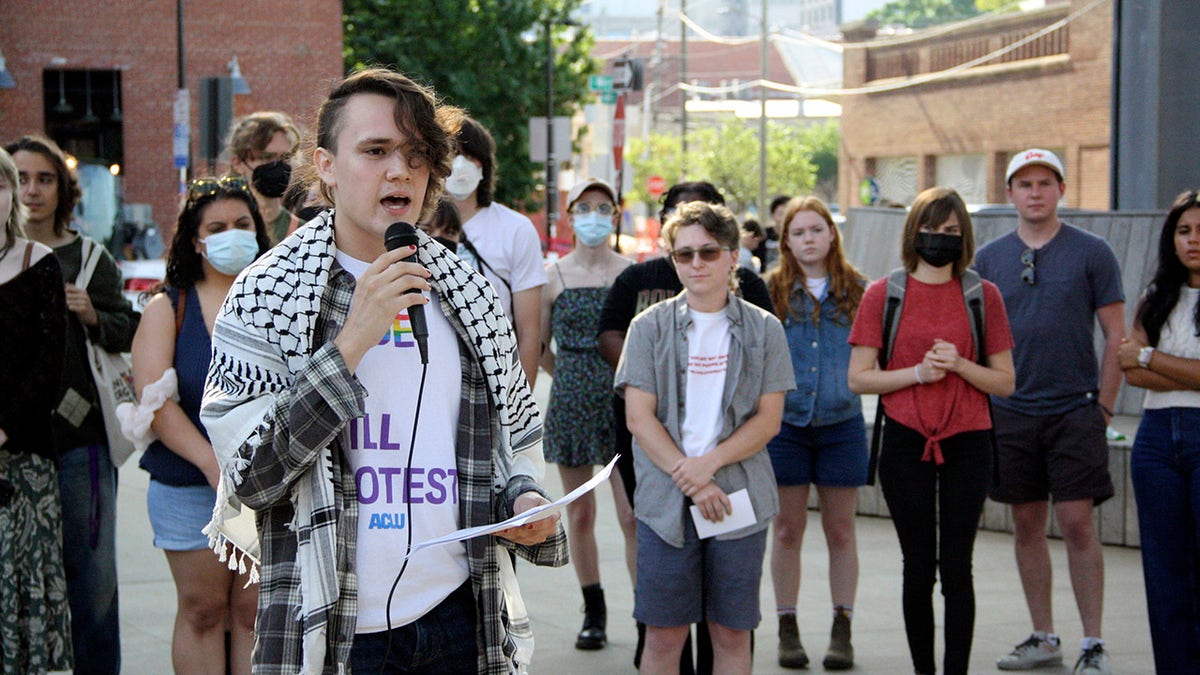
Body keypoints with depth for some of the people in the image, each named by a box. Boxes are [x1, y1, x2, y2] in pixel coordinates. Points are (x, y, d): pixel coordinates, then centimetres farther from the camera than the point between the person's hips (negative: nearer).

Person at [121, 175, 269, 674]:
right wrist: (213, 464, -19)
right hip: (188, 488, 0)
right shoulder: (168, 307, 4)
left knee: (257, 611, 3)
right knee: (202, 611, 5)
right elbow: (154, 399, -6)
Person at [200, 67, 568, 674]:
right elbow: (250, 477, -14)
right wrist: (351, 343, -20)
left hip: (463, 622, 4)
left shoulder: (467, 293, 8)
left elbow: (516, 438, 19)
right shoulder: (265, 298, -5)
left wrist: (525, 501, -2)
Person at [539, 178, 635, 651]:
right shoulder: (553, 278, 5)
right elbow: (539, 347, 12)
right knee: (579, 512, 7)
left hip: (623, 400, -2)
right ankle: (594, 612, 19)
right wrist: (573, 379, 6)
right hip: (571, 403, 2)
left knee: (633, 515, -8)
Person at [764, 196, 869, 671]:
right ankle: (788, 630, 14)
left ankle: (841, 631, 12)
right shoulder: (770, 291, 2)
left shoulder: (857, 291, 4)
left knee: (840, 530, 5)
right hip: (785, 422, 0)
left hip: (841, 422, 1)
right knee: (788, 529, 5)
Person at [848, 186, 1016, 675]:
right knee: (918, 568, 6)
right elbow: (858, 378, 0)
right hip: (906, 446, 0)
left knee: (956, 569, -1)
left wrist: (959, 365, -11)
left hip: (967, 445, 0)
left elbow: (1005, 383, 5)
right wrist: (919, 372, -12)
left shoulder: (983, 296, 4)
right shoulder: (882, 294, 3)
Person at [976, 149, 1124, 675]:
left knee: (1077, 523, -7)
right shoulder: (989, 259, 8)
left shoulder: (1091, 253, 0)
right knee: (1027, 526, 8)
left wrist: (1103, 407, -4)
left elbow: (1116, 337, 1)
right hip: (1011, 412, 3)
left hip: (1075, 410, -3)